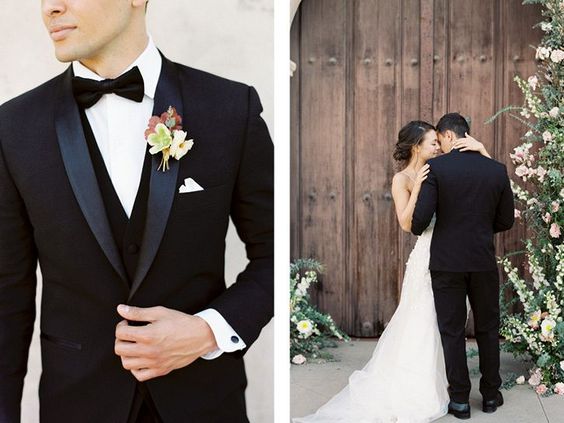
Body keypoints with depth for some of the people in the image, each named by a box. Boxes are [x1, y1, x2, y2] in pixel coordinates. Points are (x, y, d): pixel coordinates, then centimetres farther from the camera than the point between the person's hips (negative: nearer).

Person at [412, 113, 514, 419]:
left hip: (447, 262, -3)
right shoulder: (497, 170, 0)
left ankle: (460, 400, 15)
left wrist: (417, 231, 8)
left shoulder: (436, 167, -11)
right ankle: (491, 394, 26)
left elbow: (420, 217, -15)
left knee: (452, 332, 8)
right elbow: (505, 221, 6)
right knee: (488, 329, 17)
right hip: (484, 262, 3)